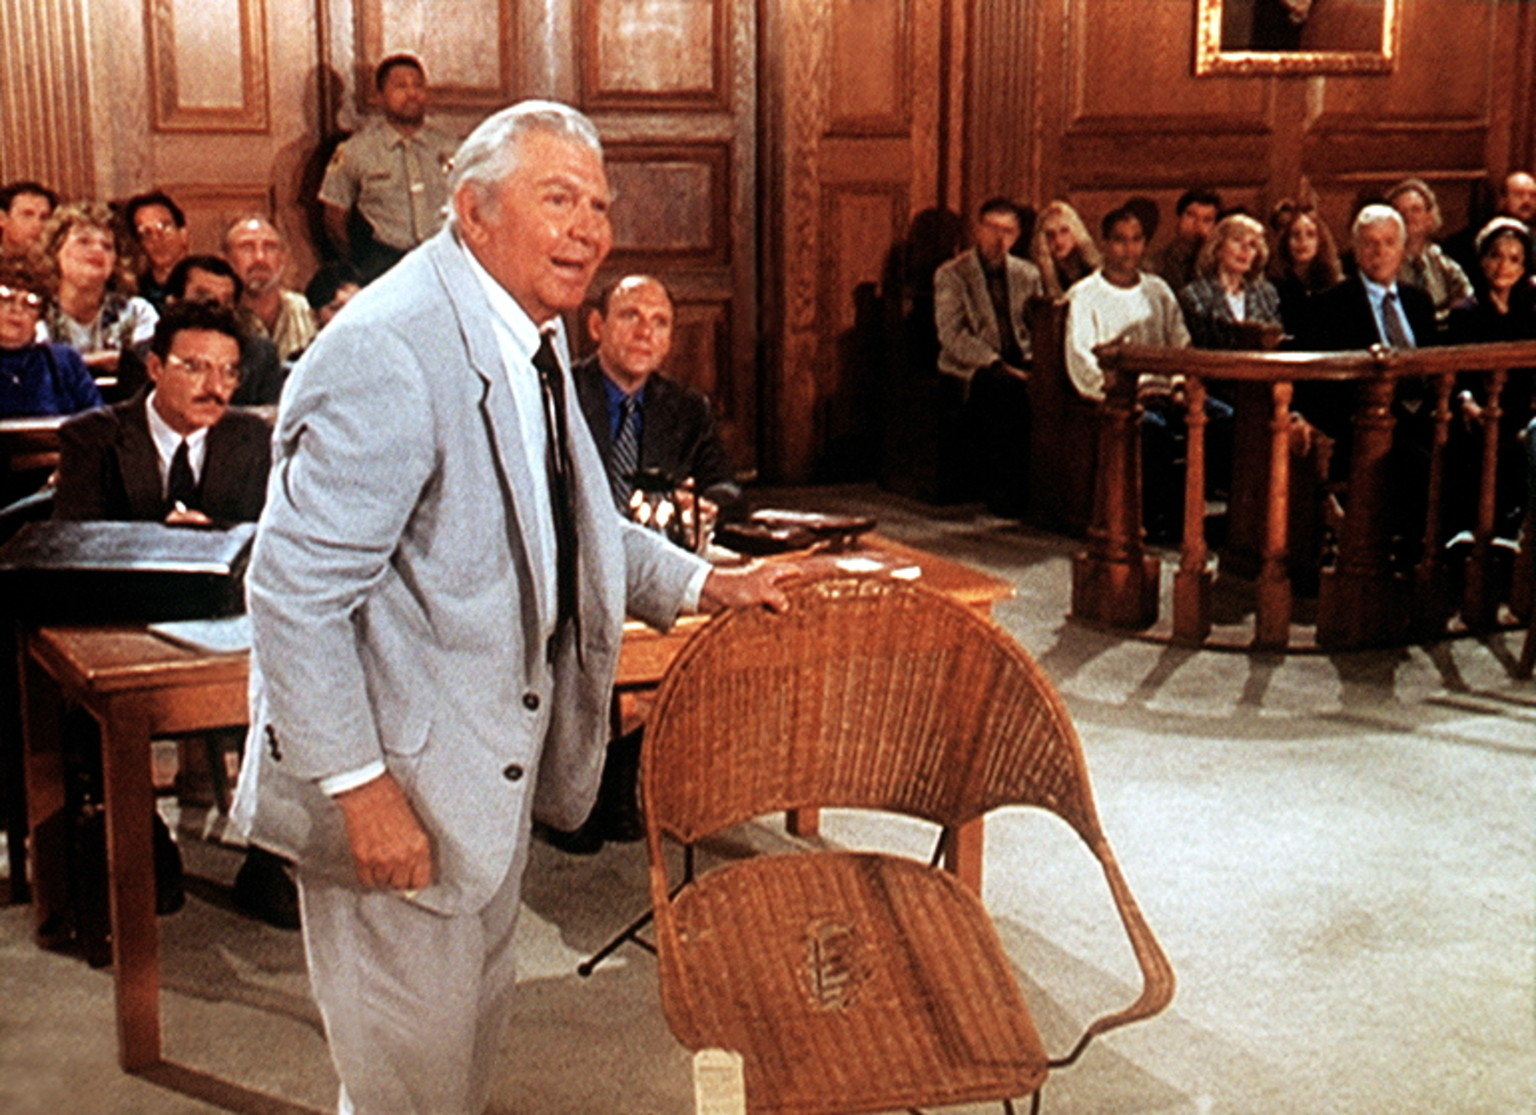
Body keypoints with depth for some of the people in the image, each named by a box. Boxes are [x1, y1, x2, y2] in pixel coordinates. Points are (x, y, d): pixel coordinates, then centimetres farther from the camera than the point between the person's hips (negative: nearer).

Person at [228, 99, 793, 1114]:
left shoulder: (531, 334, 5)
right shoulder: (388, 354, -25)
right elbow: (294, 591, -26)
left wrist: (704, 583, 9)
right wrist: (360, 784, -26)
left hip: (497, 750, 9)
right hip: (401, 768, -9)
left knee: (479, 1020, 24)